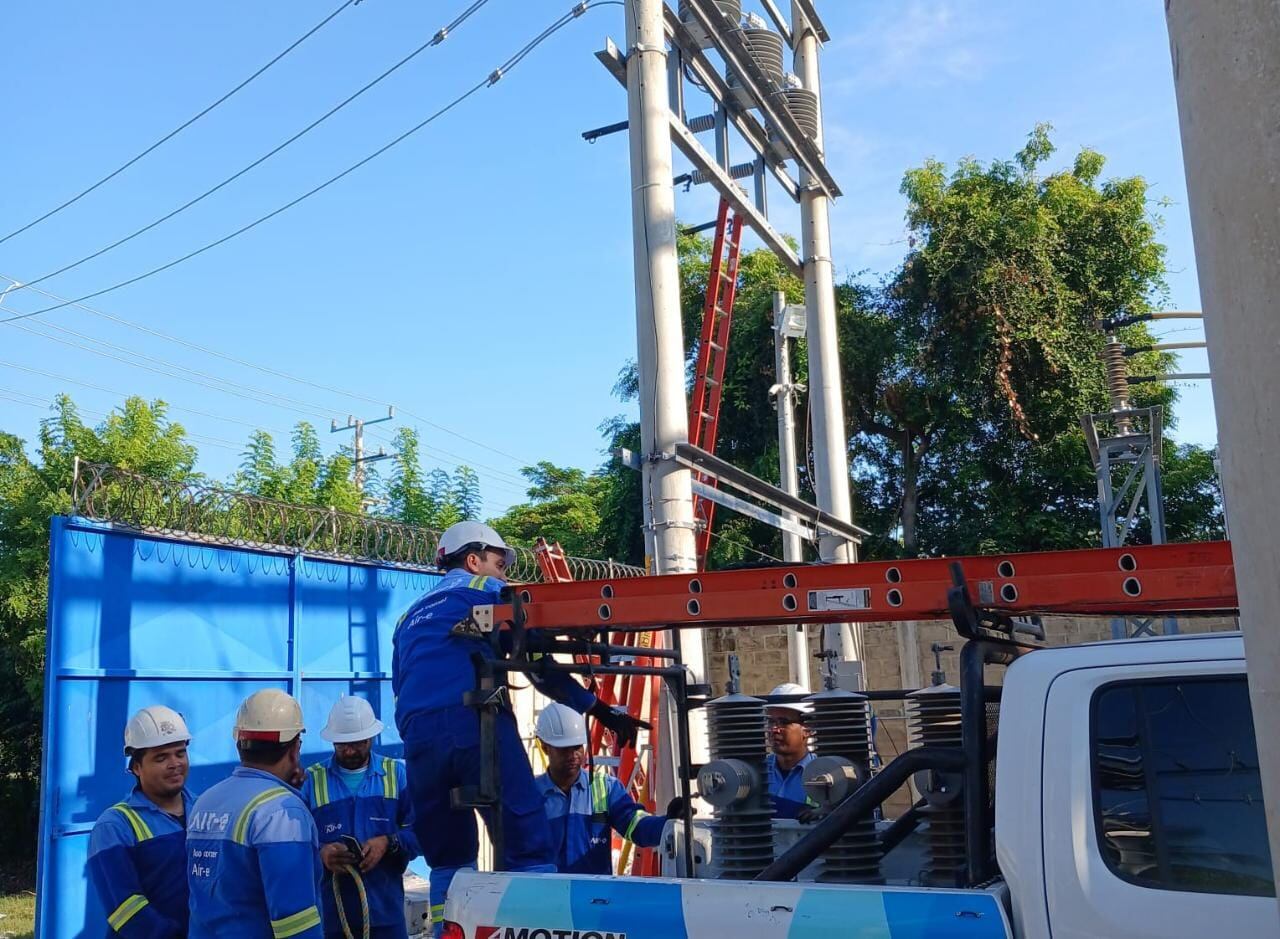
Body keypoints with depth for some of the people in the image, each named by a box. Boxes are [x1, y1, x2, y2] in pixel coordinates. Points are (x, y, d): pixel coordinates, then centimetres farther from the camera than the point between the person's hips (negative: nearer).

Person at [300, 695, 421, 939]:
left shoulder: (397, 775, 6)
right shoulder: (310, 780, 6)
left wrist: (389, 843, -17)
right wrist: (320, 853, -19)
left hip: (386, 911, 0)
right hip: (329, 914, 0)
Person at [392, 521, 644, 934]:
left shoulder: (409, 616, 32)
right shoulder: (485, 590, 15)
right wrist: (601, 710, 8)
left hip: (419, 735, 6)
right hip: (475, 724, -6)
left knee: (448, 860, 17)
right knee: (527, 850, -5)